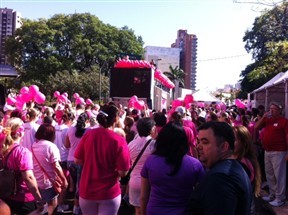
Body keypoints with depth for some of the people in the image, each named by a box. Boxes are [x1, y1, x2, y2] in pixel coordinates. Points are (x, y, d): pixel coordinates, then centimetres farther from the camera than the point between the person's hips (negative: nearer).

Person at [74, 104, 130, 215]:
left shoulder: (88, 134, -9)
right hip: (109, 193, -4)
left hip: (87, 191, 4)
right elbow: (123, 172, -17)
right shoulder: (119, 140, -20)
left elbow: (77, 160, 1)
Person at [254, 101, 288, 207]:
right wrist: (263, 117, -2)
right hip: (267, 151, 7)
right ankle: (272, 195, 27)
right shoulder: (267, 120, 12)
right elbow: (256, 127, 8)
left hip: (278, 152, -7)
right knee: (269, 174, 15)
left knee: (279, 175, -2)